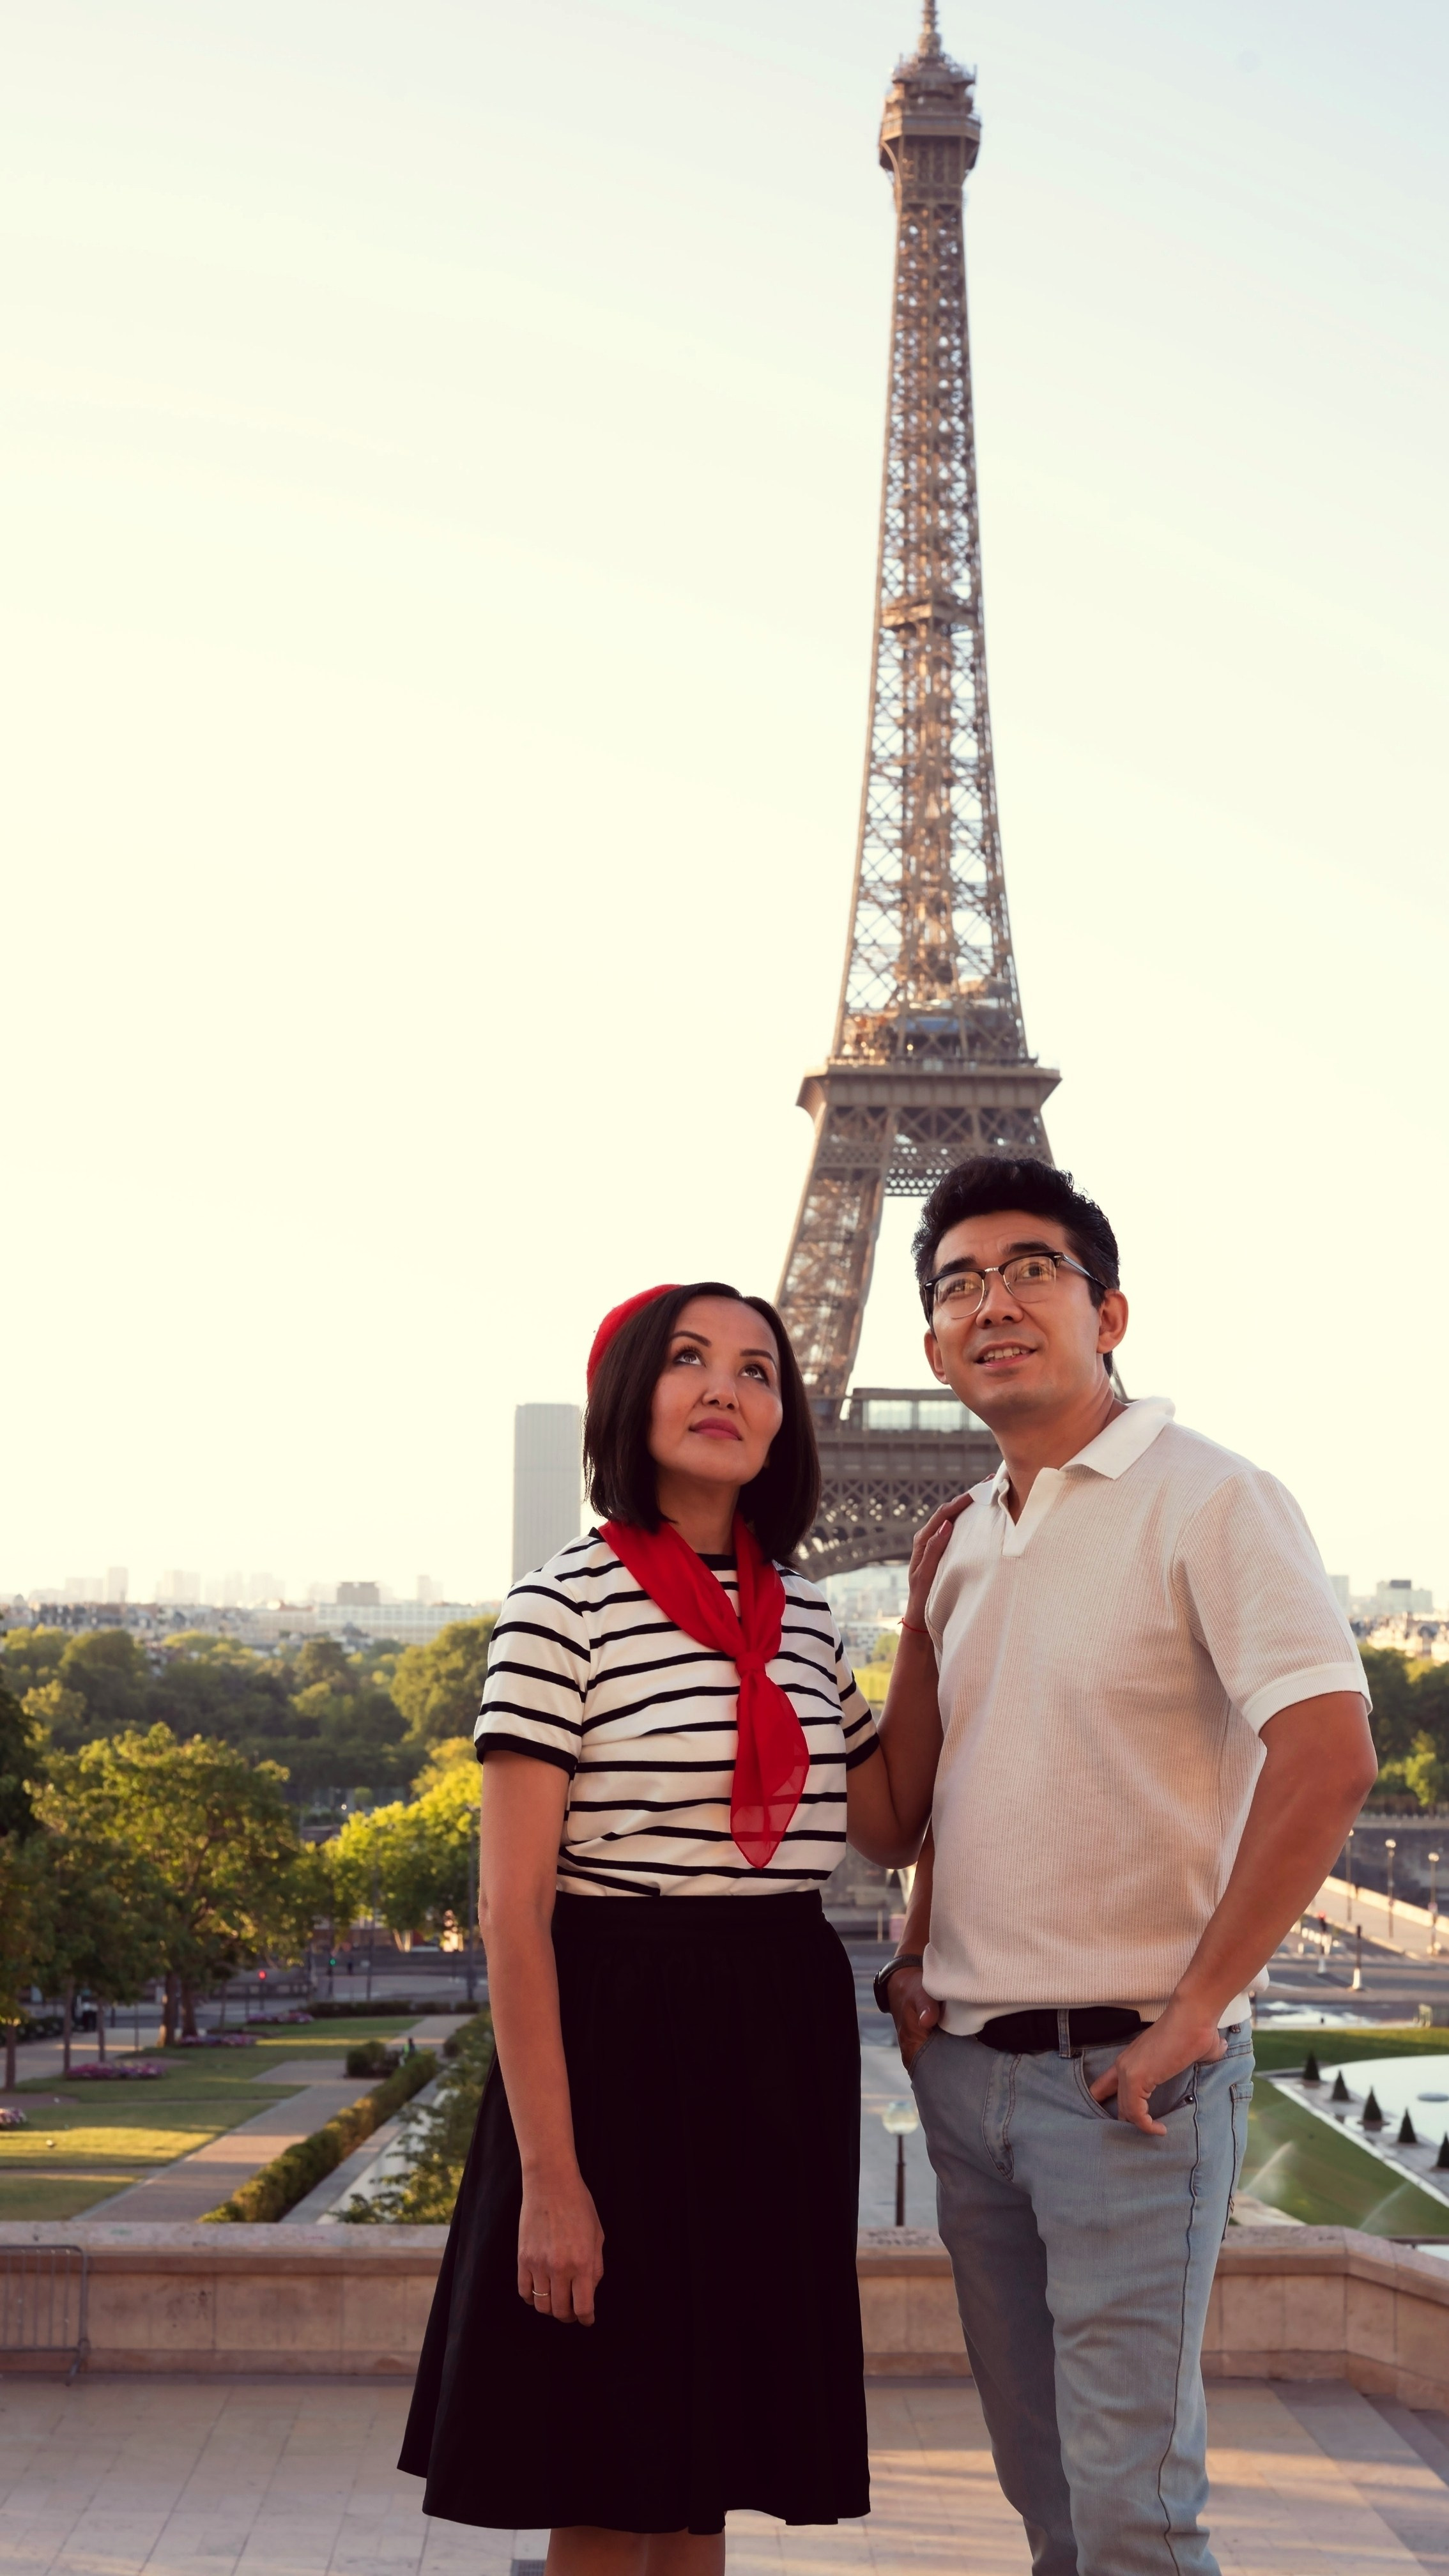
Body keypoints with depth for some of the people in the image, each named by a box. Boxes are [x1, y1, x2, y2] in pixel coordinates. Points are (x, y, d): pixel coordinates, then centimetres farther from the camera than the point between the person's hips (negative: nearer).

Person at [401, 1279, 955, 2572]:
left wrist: (931, 1626, 9)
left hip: (782, 2049, 6)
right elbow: (513, 1909, -13)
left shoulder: (802, 1615, 9)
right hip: (621, 2039, -6)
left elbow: (890, 1823, 16)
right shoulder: (565, 1606, -10)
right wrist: (548, 2175, -18)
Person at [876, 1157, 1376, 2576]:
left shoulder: (1205, 1501, -11)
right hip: (965, 2067, 7)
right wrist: (915, 1959, 10)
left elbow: (1329, 1759, -21)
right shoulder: (967, 1538, 12)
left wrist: (1193, 2013, -19)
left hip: (1126, 2069, -7)